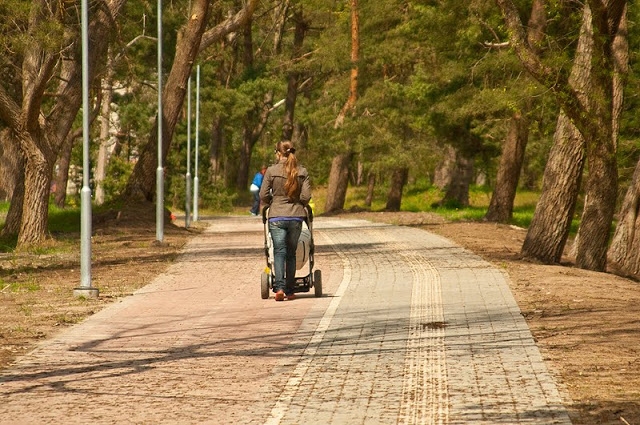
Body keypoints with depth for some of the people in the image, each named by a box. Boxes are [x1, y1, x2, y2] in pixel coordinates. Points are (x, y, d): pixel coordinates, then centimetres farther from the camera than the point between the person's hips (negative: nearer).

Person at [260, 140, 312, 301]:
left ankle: (279, 287, -19)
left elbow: (263, 195, -3)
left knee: (279, 252, -2)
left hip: (276, 217, -2)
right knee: (291, 253, 12)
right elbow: (306, 196, -4)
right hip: (296, 217, 2)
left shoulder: (272, 171, -4)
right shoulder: (302, 172, 1)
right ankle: (290, 291, 14)